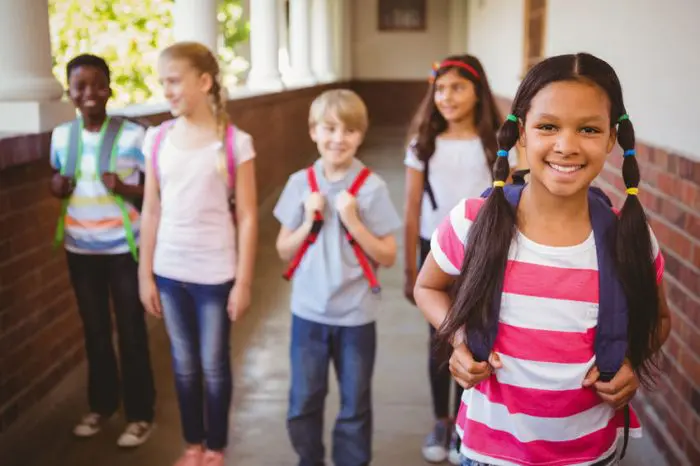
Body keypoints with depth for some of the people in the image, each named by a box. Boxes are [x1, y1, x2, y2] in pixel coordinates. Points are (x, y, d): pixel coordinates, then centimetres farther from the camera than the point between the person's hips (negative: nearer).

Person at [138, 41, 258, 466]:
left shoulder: (235, 142, -10)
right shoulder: (157, 139, 1)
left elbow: (247, 217, -8)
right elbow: (152, 211, 5)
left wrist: (243, 281, -9)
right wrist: (146, 273, 5)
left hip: (215, 273, -3)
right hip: (169, 271, 4)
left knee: (214, 364, 9)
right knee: (184, 363, 15)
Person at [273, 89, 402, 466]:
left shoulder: (372, 187, -10)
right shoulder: (300, 183, -3)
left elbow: (387, 257, -7)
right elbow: (284, 251, 3)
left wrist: (353, 221, -19)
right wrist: (309, 222, -14)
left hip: (356, 315, -2)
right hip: (308, 311, 2)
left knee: (354, 406, 13)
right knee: (303, 403, 14)